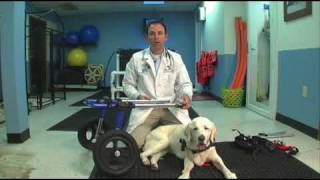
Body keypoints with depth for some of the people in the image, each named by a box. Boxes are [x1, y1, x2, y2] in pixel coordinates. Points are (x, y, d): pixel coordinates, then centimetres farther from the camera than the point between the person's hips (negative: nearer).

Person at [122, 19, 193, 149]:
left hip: (171, 108, 1)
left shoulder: (176, 58, 7)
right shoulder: (136, 58, 5)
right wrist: (137, 96, -12)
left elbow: (185, 83, 6)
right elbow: (128, 84, 9)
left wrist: (186, 95, -17)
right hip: (145, 109, -1)